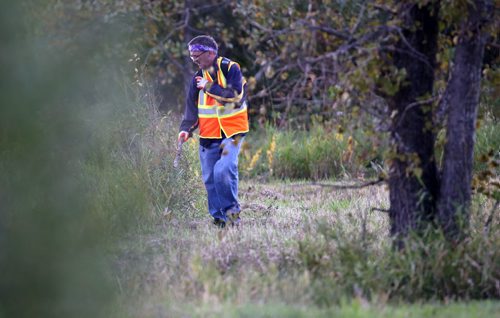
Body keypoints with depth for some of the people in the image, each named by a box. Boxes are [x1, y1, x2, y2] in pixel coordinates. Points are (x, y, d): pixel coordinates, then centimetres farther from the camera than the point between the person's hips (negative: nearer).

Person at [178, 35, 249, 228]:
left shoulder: (230, 69, -6)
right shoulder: (199, 77, 10)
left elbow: (235, 96, -18)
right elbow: (192, 107, 12)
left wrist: (209, 87, -14)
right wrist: (186, 129, -2)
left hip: (232, 132, -6)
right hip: (208, 136, 6)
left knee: (223, 170, -22)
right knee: (209, 178, 3)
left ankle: (232, 210, -4)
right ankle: (219, 218, 13)